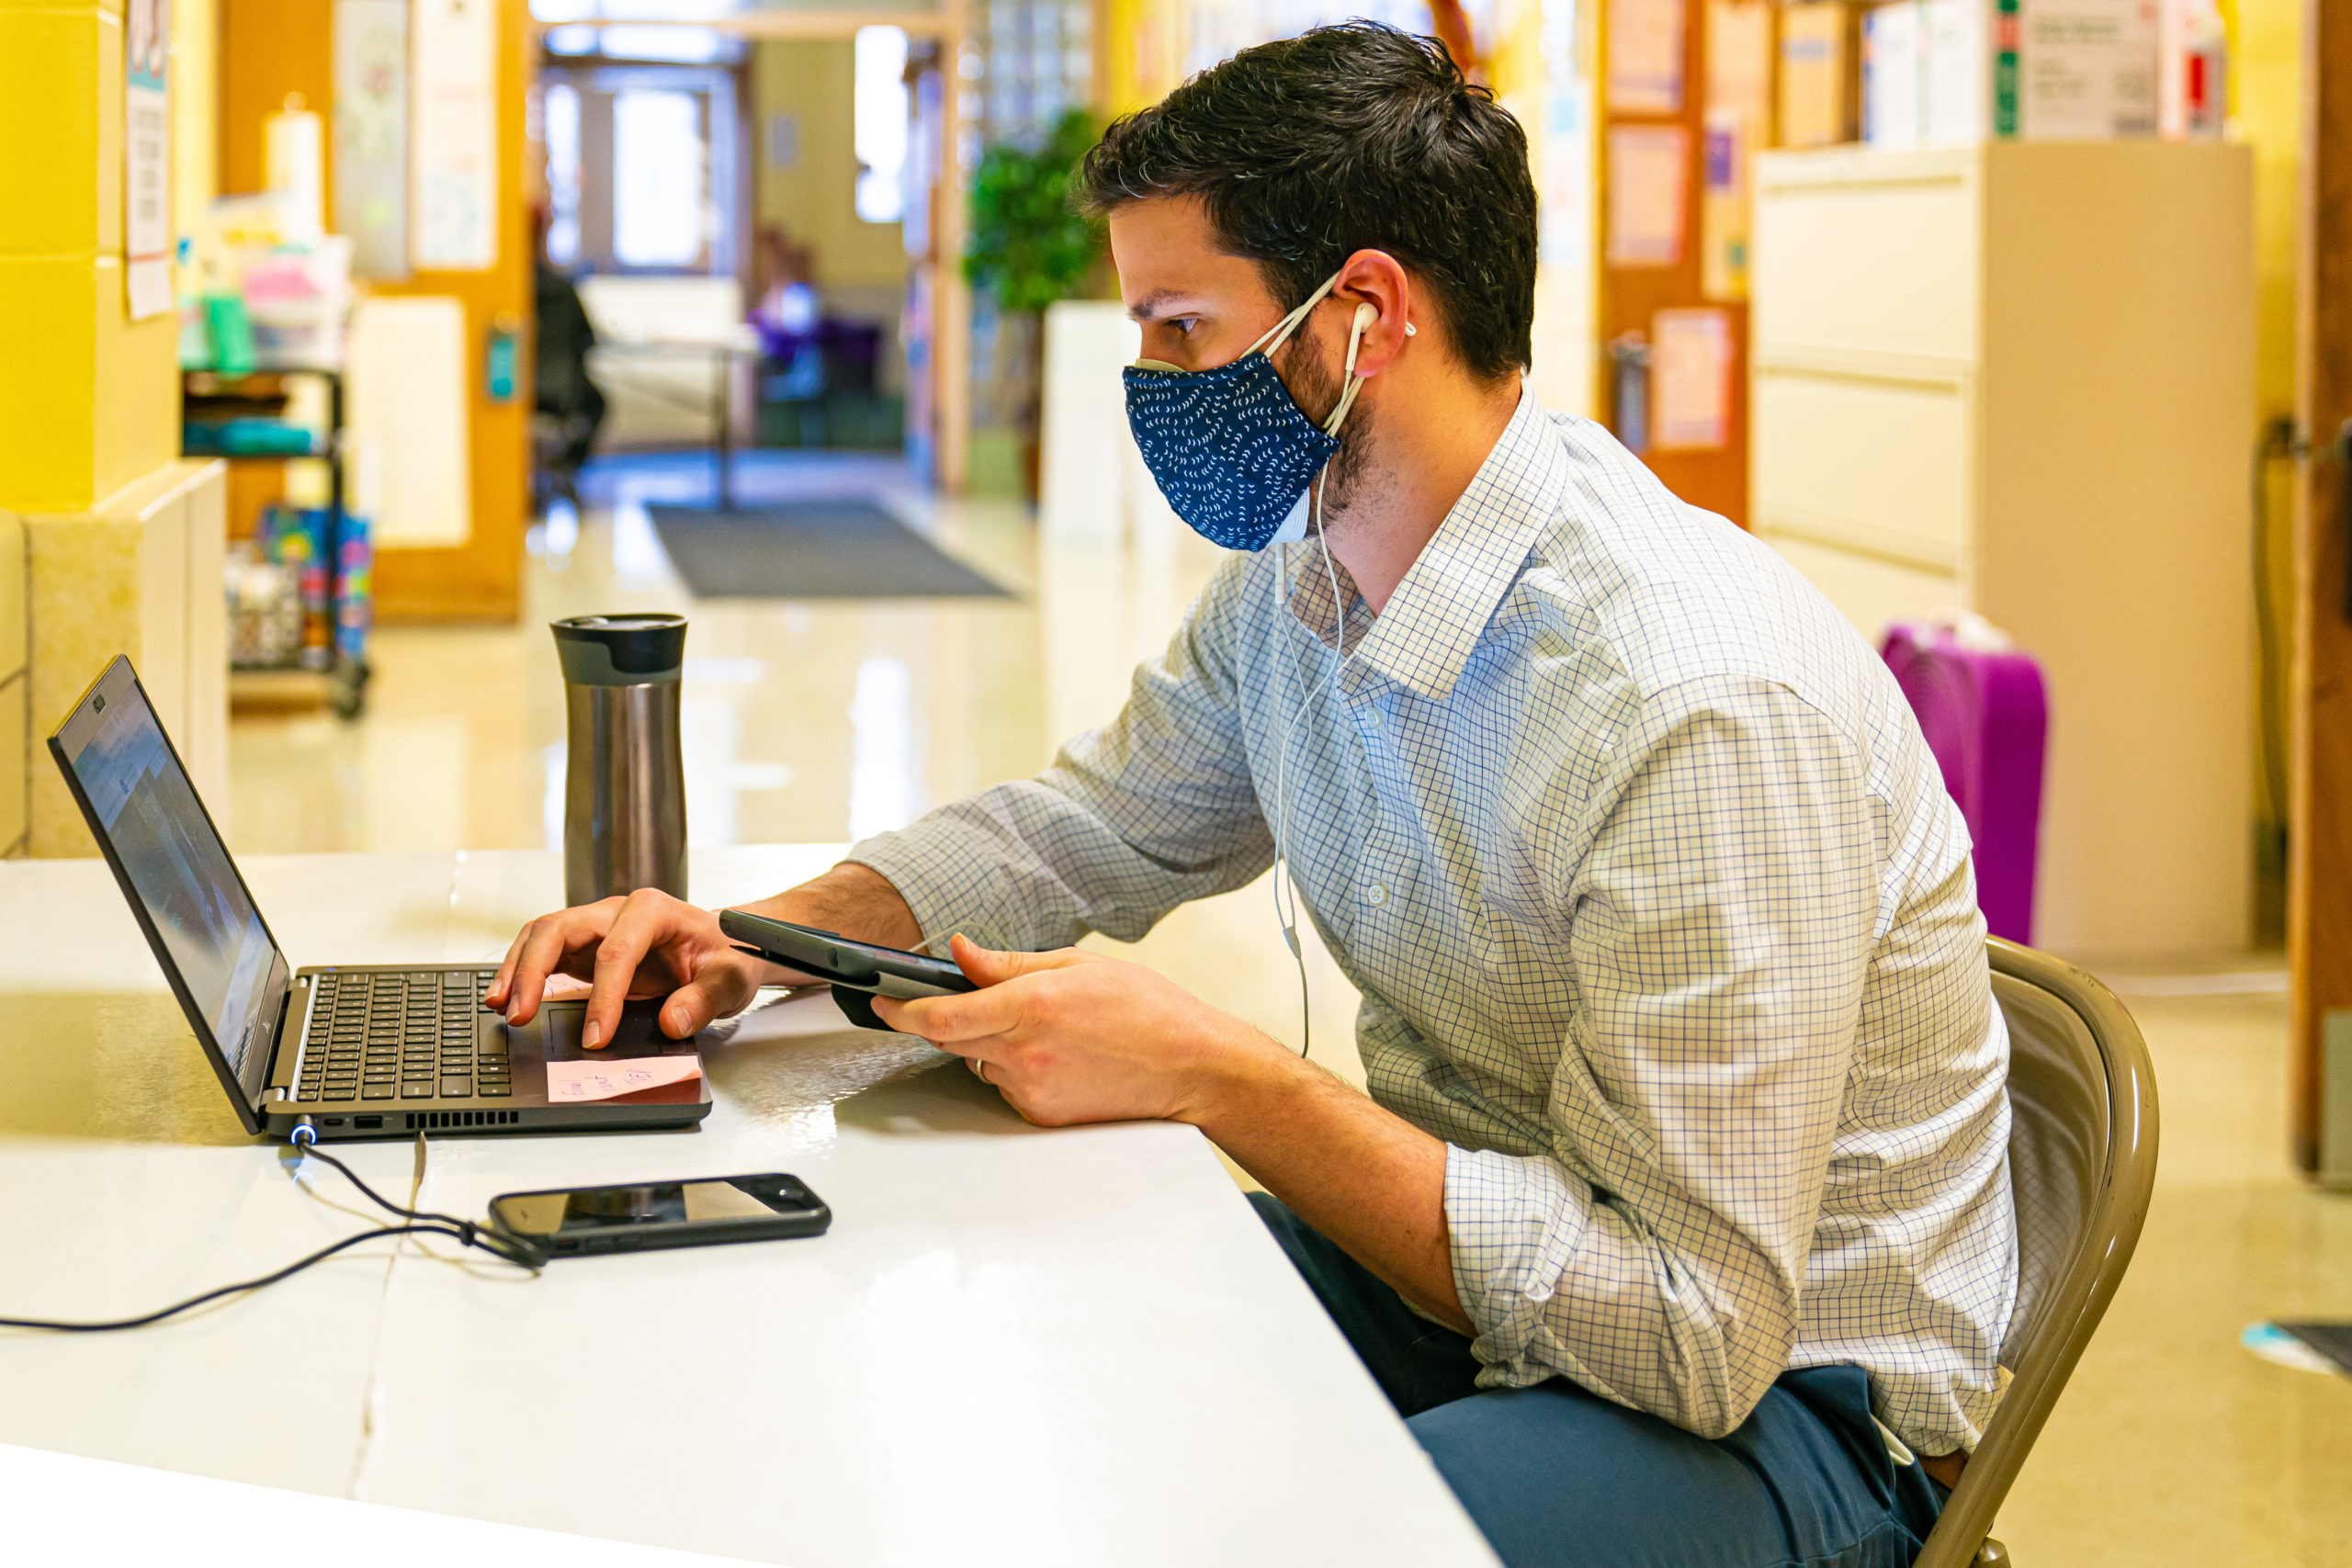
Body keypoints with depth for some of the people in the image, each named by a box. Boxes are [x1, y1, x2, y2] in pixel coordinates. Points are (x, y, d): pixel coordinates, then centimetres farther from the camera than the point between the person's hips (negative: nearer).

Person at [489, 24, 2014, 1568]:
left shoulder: (1704, 711, -29)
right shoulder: (1294, 579, 1)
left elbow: (1692, 1330, -30)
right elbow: (1080, 828, 19)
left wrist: (1208, 1072, -28)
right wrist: (752, 943, 0)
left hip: (1767, 1388, -8)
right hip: (1453, 1256, 8)